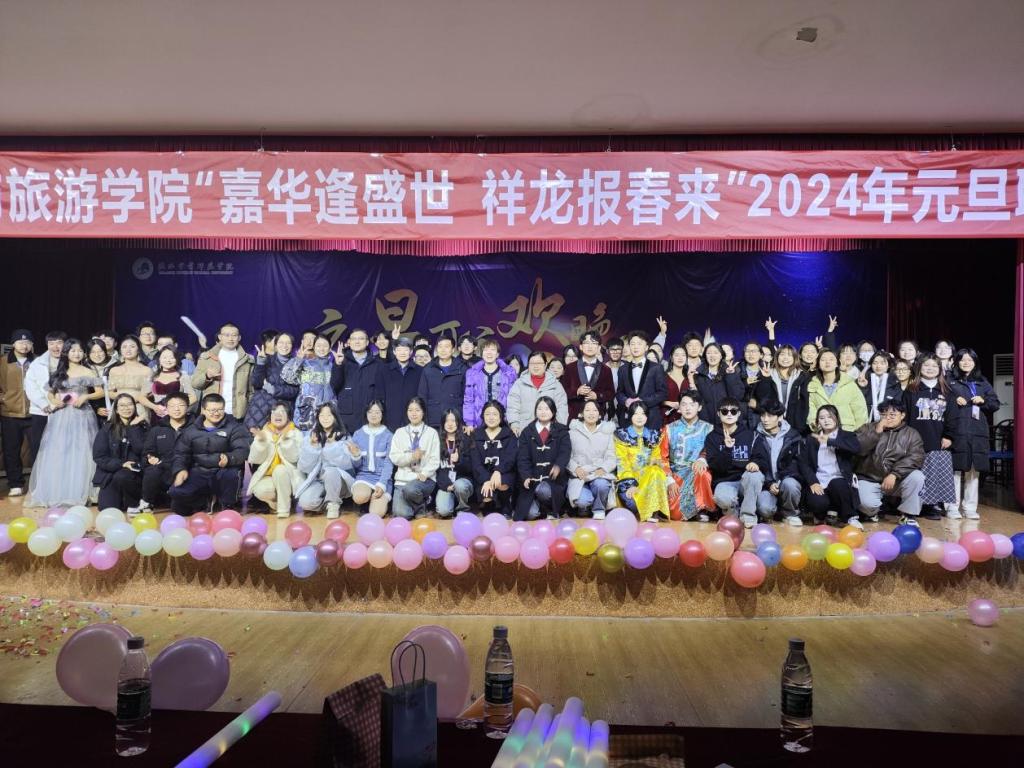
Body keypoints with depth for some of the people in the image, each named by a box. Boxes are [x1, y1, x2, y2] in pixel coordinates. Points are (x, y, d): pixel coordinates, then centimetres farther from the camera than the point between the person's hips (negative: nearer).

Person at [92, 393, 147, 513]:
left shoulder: (141, 426, 4)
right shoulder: (107, 428, 3)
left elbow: (141, 451, -10)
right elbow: (99, 457, -2)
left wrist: (134, 427, -11)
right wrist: (121, 464, -16)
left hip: (133, 472, -1)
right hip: (110, 472, 1)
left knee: (122, 477, -36)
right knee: (108, 508, -17)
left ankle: (133, 504, -9)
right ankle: (121, 497, 18)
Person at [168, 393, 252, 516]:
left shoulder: (234, 427, 1)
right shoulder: (191, 430, 13)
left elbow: (243, 450, -11)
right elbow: (181, 453, 15)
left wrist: (229, 458, -33)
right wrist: (180, 469, -7)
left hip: (223, 472, -2)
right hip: (199, 472, 3)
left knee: (231, 474, -37)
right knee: (176, 492, -22)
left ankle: (227, 507, -10)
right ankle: (203, 500, 10)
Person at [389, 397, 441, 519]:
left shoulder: (432, 433, 5)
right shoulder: (400, 432, 11)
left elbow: (435, 459, -1)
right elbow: (394, 457, 3)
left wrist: (424, 474, -17)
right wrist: (411, 457, -14)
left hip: (425, 478, -2)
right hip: (403, 478, 2)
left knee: (410, 489, -36)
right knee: (401, 514, -21)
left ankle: (420, 505, -1)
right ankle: (415, 504, 15)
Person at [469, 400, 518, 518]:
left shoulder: (509, 435, 5)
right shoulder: (477, 435, 7)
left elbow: (511, 457, -9)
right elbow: (475, 462, -3)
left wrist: (498, 471, -29)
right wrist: (485, 480, -20)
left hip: (504, 473, -1)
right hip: (484, 474, 1)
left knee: (502, 486, -35)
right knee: (487, 498, -28)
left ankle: (505, 509, -4)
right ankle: (490, 508, 10)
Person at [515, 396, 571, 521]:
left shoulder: (561, 431, 7)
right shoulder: (527, 432, 9)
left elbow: (565, 452, -8)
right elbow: (523, 458, 1)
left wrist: (558, 466, -30)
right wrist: (526, 477, -17)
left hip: (553, 477, -1)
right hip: (533, 478, 1)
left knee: (543, 490, -35)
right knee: (531, 514, -18)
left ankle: (553, 511, -1)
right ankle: (537, 502, 19)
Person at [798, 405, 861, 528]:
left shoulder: (846, 436, 10)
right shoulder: (811, 438, 13)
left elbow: (856, 448, -15)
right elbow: (804, 463, 3)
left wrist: (829, 442, -16)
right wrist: (813, 482, -13)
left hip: (838, 482, 0)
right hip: (817, 483, 0)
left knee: (837, 484, -36)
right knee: (818, 503, -31)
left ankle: (851, 517, -13)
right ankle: (822, 515, 7)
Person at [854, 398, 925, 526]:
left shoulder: (911, 433, 6)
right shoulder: (870, 429, 6)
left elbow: (916, 458, -9)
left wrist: (894, 474, -21)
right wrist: (876, 432, -18)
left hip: (897, 480, 1)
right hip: (869, 479, -1)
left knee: (917, 476, -28)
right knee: (866, 502, -30)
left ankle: (909, 516, -8)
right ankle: (872, 511, 10)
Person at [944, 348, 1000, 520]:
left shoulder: (982, 382, 15)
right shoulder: (950, 381, 7)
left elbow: (995, 404, 13)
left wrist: (983, 401, -5)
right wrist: (954, 400, -12)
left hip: (977, 432, 3)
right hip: (956, 431, -3)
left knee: (974, 470, 4)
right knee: (955, 469, -3)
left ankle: (970, 508, 12)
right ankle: (952, 507, 3)